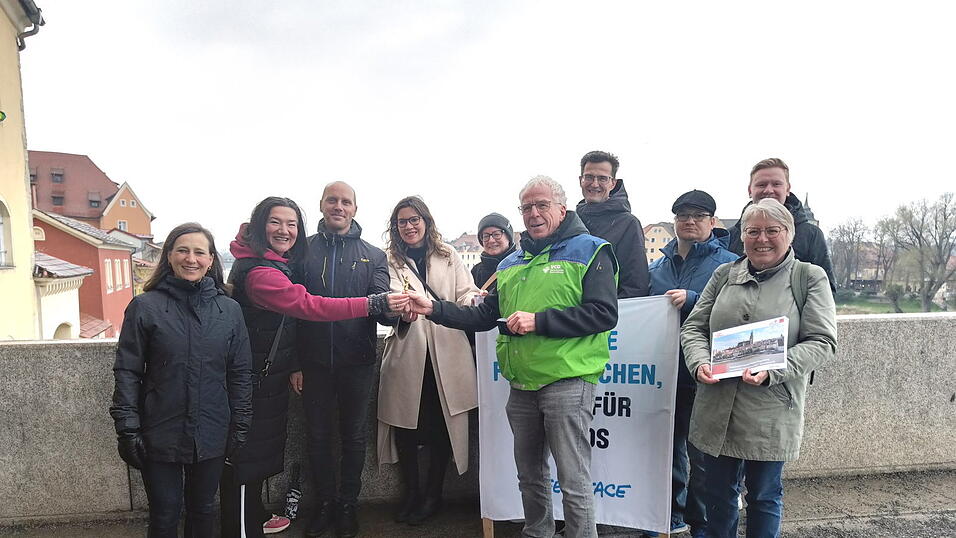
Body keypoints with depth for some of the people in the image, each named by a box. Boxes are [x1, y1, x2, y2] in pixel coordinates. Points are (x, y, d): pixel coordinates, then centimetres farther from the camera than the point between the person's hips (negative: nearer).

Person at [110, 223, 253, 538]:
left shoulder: (229, 310, 0)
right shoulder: (145, 307, -6)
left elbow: (241, 373, 3)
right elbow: (127, 371, -4)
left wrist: (240, 427, 2)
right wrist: (127, 429, -8)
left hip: (211, 436, 2)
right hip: (160, 436, -2)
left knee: (203, 509, 18)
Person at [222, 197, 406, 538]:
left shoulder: (278, 265, 8)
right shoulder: (257, 272, -25)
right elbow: (308, 305, -33)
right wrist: (374, 304, -35)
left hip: (269, 378, 10)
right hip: (251, 380, -10)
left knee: (260, 448, 22)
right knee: (244, 456, 4)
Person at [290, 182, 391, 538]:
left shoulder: (373, 256, 4)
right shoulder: (304, 250, 3)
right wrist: (294, 364, -5)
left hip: (357, 362, 0)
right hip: (314, 362, 0)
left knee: (354, 437, 11)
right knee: (318, 436, 12)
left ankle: (347, 505, 28)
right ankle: (325, 503, 30)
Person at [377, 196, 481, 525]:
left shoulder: (448, 257, 12)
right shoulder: (391, 262, 8)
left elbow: (466, 295, 7)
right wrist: (402, 310, -33)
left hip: (446, 354, 1)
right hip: (407, 354, 0)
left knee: (441, 426, 6)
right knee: (405, 426, 4)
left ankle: (433, 495, 25)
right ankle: (411, 494, 25)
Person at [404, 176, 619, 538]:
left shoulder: (589, 251, -3)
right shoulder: (512, 263, 18)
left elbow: (604, 314, -15)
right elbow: (483, 316, 17)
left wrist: (538, 321, -19)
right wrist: (434, 309, 4)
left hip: (567, 382, -6)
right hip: (522, 385, 7)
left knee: (573, 481, -1)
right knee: (530, 475, 19)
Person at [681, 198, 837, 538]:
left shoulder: (810, 278, 0)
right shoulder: (724, 274, 9)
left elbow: (822, 342, -7)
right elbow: (693, 327, 9)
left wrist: (771, 372, -21)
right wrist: (700, 363, -11)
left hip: (771, 413, -3)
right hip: (716, 409, 3)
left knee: (764, 497, 14)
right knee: (718, 494, 16)